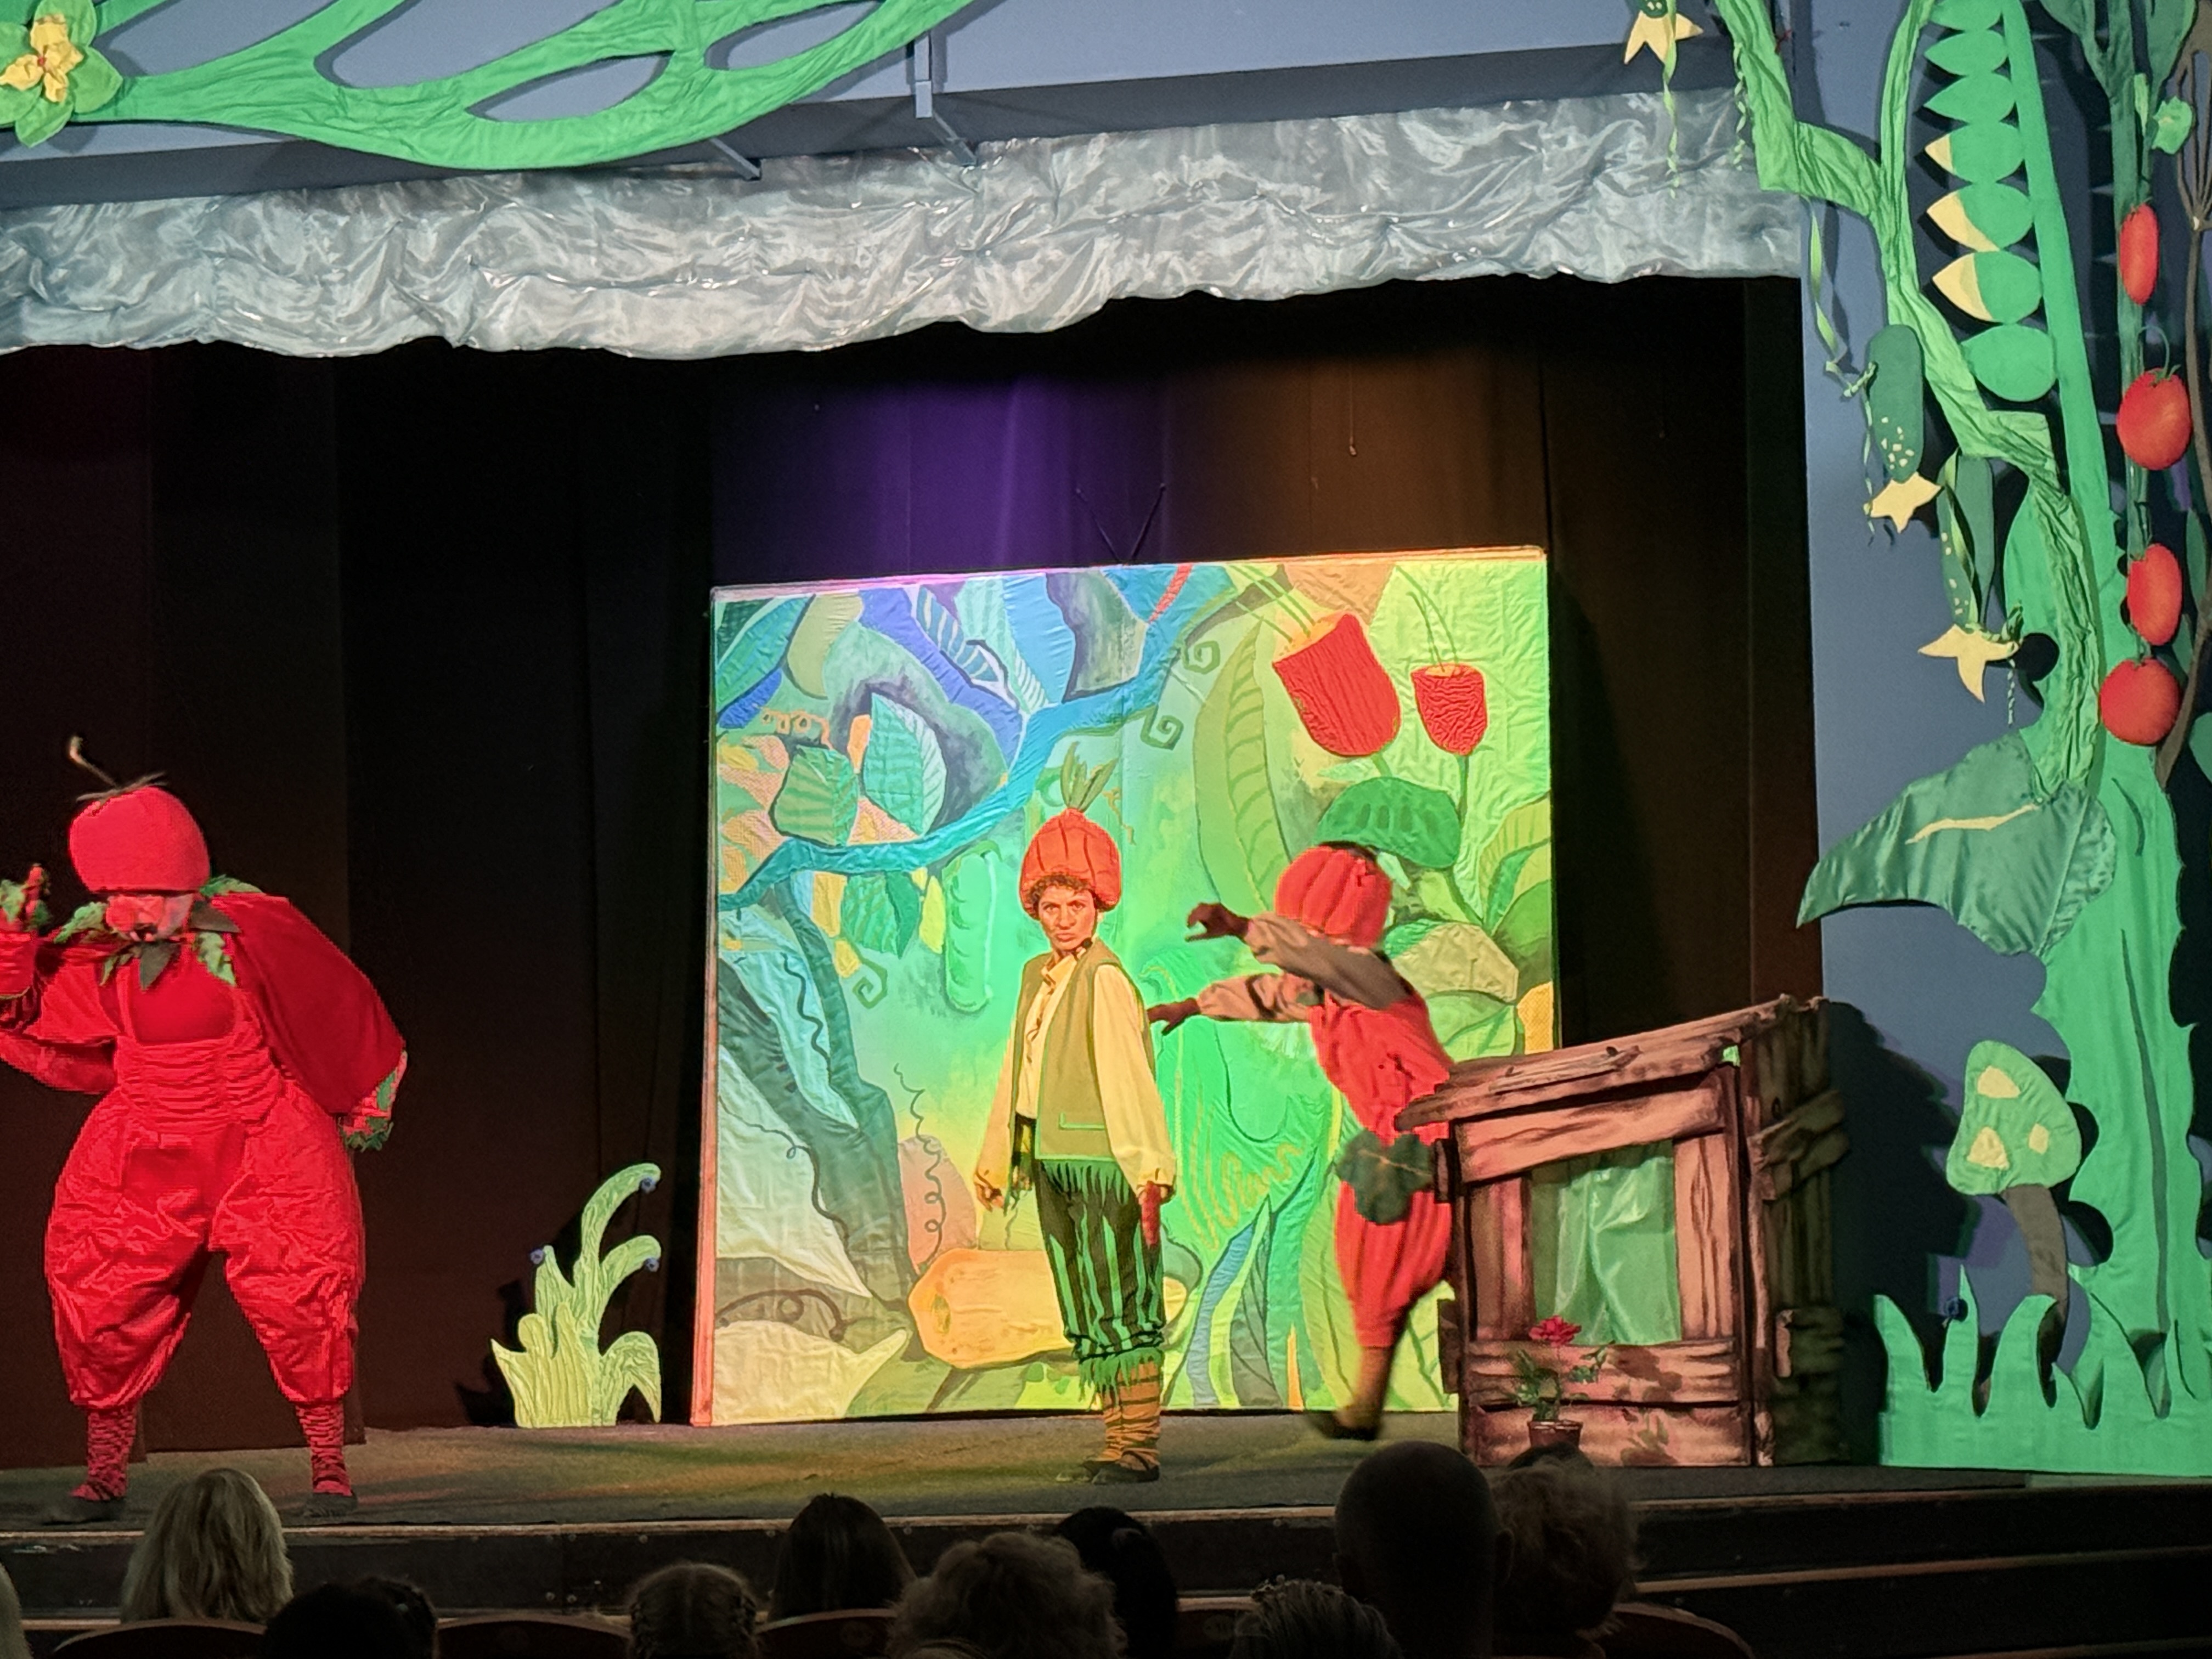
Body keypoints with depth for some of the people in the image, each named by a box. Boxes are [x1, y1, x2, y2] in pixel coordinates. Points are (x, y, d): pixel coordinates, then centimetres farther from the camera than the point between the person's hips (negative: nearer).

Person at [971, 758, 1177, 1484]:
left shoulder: (1105, 979, -11)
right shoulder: (1039, 976, 14)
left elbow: (1128, 1076, -17)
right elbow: (1017, 1071, 22)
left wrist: (1148, 1165, -21)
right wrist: (996, 1157, 25)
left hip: (1103, 1162, -9)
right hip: (1051, 1161, 9)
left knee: (1120, 1302, -6)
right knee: (1085, 1312, 11)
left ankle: (1138, 1444, -5)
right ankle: (1120, 1440, 16)